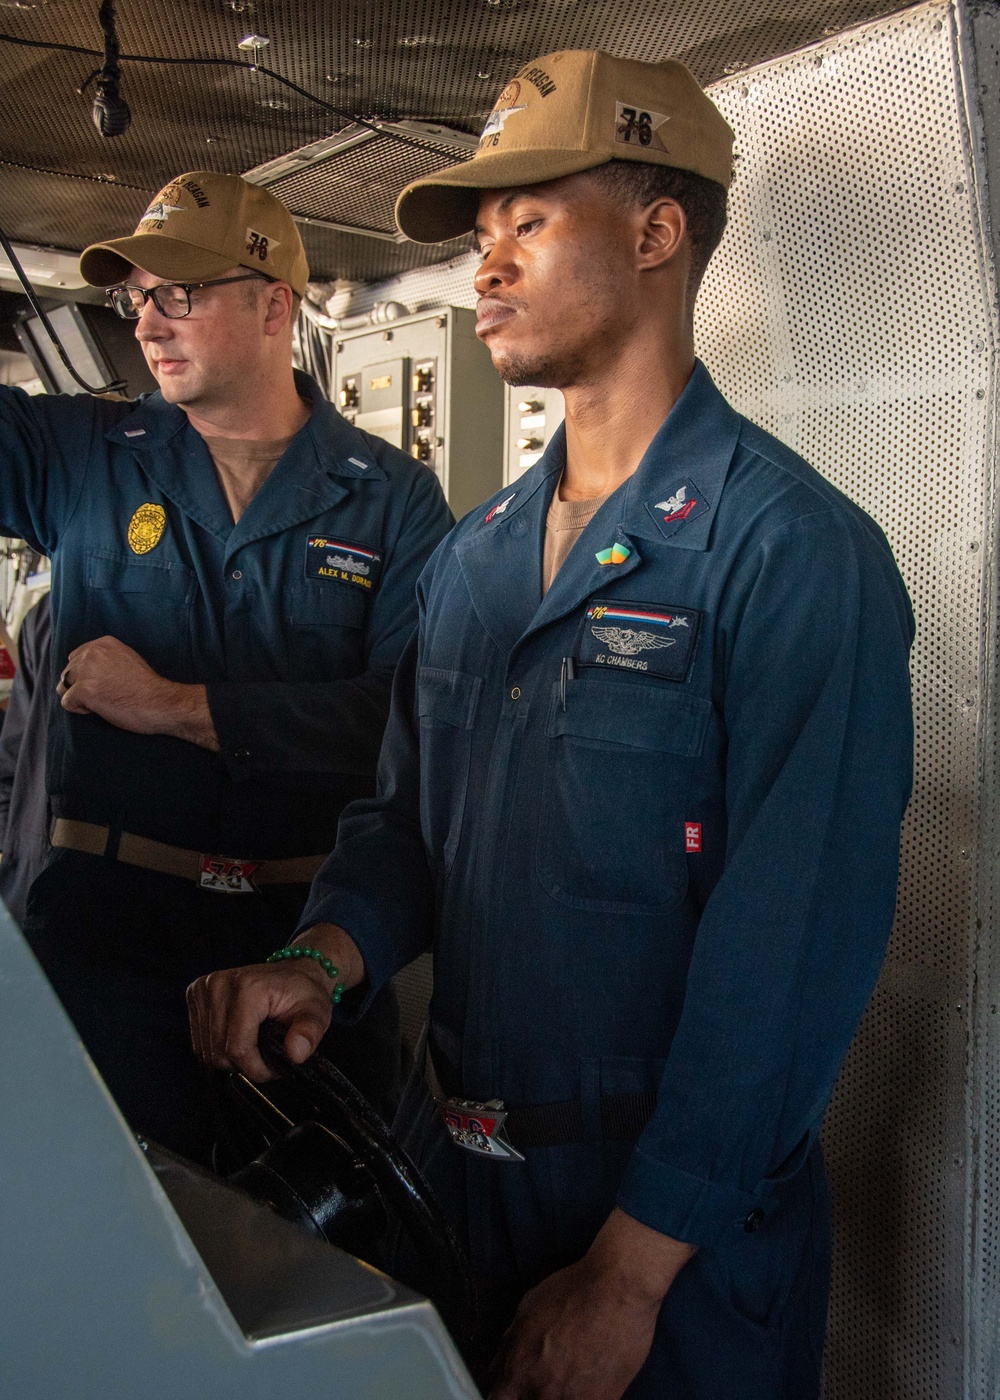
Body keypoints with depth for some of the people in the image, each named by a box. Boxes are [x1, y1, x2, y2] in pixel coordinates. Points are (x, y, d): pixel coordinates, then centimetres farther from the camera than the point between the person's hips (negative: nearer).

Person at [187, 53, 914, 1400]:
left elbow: (791, 946, -21)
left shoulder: (796, 552, -17)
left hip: (674, 1222, -6)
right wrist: (325, 958, -12)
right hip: (449, 1165, 7)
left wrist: (631, 1270, -19)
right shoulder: (471, 558, 6)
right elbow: (405, 816, 9)